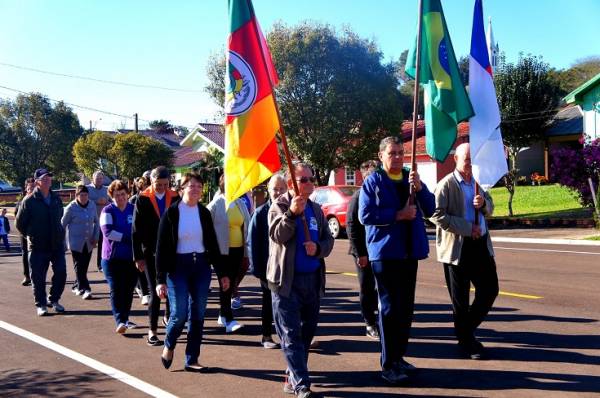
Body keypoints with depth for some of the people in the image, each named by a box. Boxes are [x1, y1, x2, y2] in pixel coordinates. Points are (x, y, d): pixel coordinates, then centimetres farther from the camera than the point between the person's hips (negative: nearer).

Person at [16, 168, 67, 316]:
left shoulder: (56, 198, 6)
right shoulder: (29, 201, -9)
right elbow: (20, 223, -2)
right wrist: (31, 236, 4)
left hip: (57, 244, 4)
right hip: (38, 247, -4)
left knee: (61, 273, 2)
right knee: (38, 277, 2)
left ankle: (53, 300, 21)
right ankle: (41, 304, 16)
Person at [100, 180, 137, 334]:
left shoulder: (134, 210, 8)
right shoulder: (108, 211, -2)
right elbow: (107, 231, -14)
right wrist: (129, 238, -16)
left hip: (131, 257, 3)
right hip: (113, 257, -3)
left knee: (128, 290, 7)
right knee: (116, 290, -7)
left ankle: (125, 319, 20)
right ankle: (120, 321, -10)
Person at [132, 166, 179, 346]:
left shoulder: (175, 198, 0)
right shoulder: (143, 199, -4)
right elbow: (136, 230, -4)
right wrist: (138, 256, -7)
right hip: (151, 253, -2)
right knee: (155, 292, -2)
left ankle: (168, 317, 35)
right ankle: (152, 331, 6)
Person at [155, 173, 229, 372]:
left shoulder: (204, 213, 6)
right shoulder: (172, 213, -5)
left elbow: (213, 244, 11)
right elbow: (162, 247, -6)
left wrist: (221, 273, 8)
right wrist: (161, 279, -10)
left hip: (201, 266, 4)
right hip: (178, 267, -4)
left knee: (198, 315, 5)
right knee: (179, 313, -7)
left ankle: (191, 360, 15)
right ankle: (169, 346, 23)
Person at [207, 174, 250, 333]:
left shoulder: (241, 204, 8)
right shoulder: (215, 205, -6)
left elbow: (246, 228, 12)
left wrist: (246, 253, 11)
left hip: (238, 249, 5)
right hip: (222, 250, -5)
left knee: (231, 282, 11)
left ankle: (223, 315, 23)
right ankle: (228, 320, -7)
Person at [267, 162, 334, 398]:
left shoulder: (316, 209, 13)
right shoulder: (279, 206, -4)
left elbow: (328, 240, 13)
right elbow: (278, 236, -19)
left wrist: (318, 248, -9)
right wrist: (291, 213, -34)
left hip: (313, 280, 6)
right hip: (286, 280, -6)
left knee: (307, 330, 14)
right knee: (291, 335, -5)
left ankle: (293, 376, 29)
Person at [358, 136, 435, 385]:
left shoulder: (411, 178, 12)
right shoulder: (373, 182, -4)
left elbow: (430, 209, 3)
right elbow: (365, 216, -14)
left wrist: (419, 188, -14)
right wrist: (398, 215, -16)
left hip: (409, 251, 6)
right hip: (385, 252, -6)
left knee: (406, 307, 12)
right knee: (389, 308, -4)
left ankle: (398, 356, 24)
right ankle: (388, 364, 2)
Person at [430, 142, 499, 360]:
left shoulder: (479, 182, 12)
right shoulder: (446, 185, -9)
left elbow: (489, 210, 21)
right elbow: (437, 215, -18)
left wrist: (483, 203, -4)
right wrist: (467, 228, -19)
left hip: (481, 244, 6)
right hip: (457, 248, -6)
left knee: (490, 289, 7)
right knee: (460, 298, 5)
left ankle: (467, 328, 27)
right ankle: (466, 342, 19)